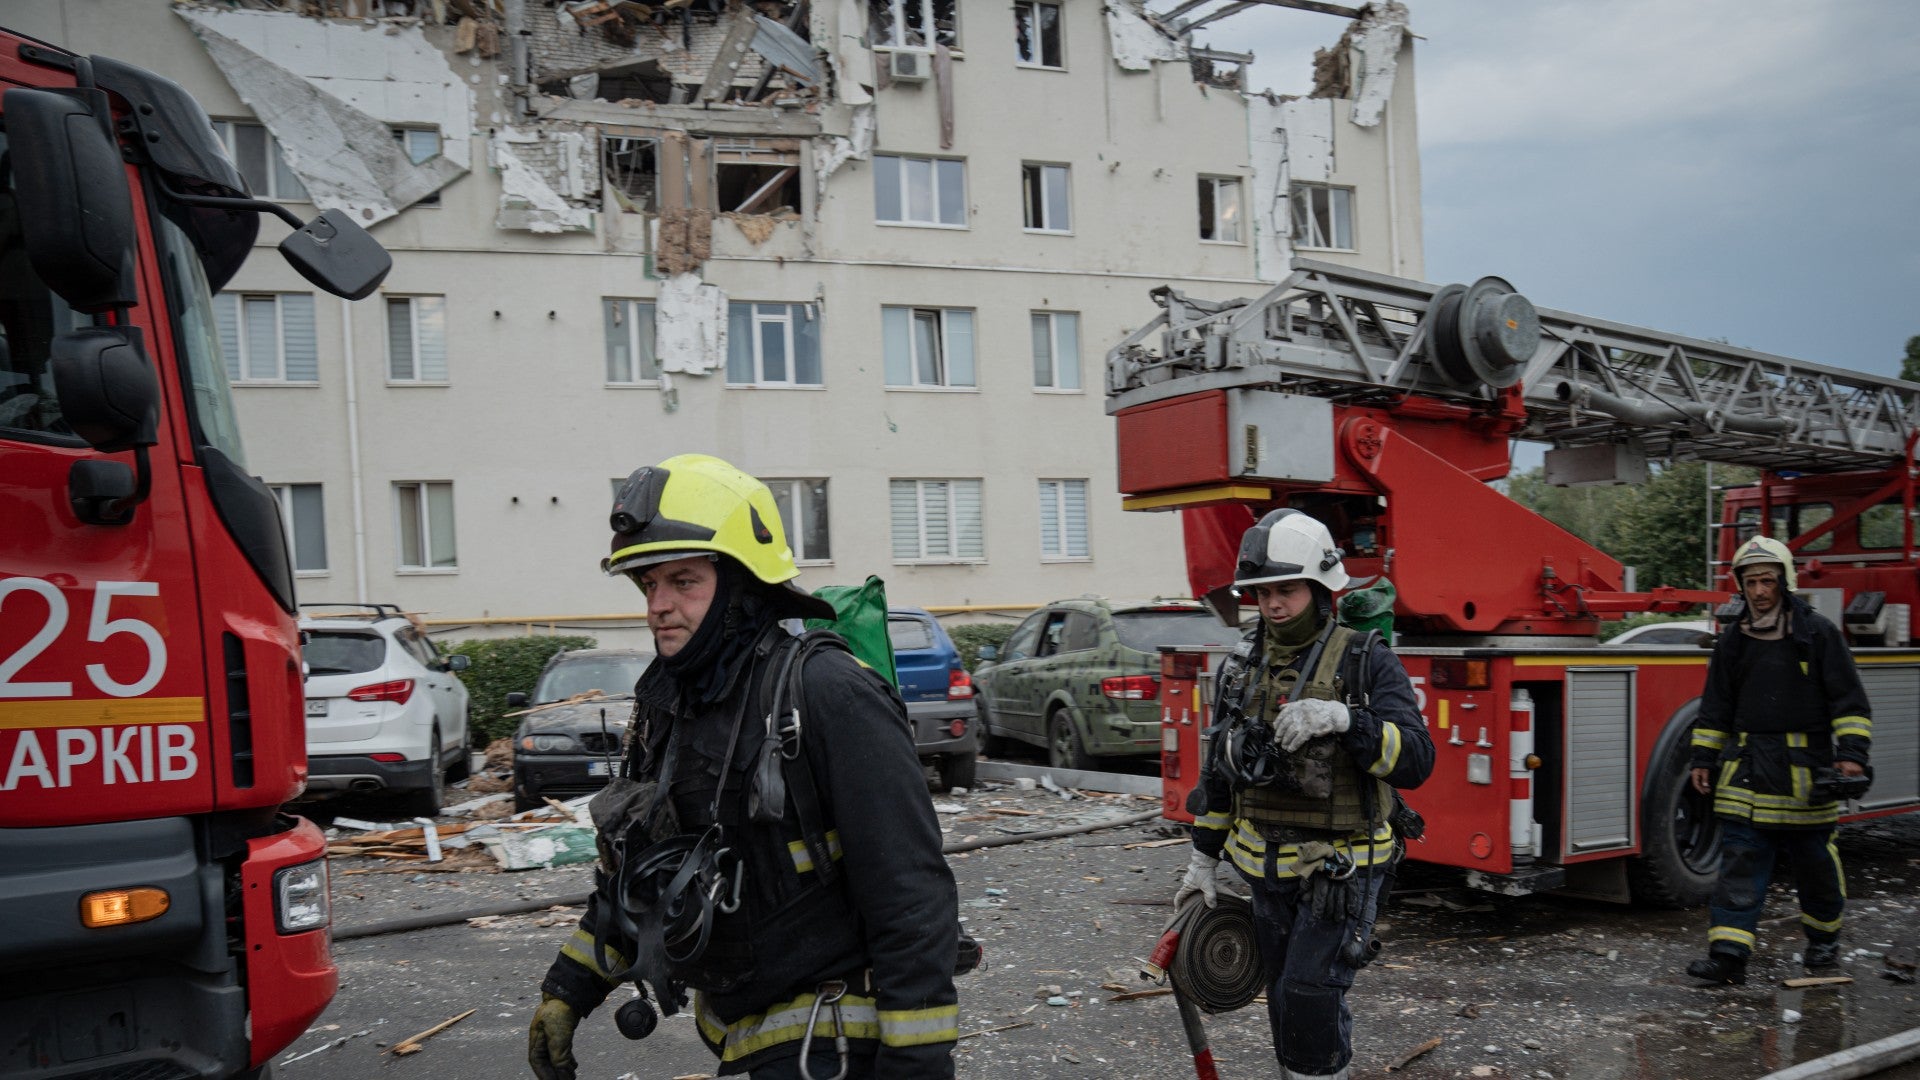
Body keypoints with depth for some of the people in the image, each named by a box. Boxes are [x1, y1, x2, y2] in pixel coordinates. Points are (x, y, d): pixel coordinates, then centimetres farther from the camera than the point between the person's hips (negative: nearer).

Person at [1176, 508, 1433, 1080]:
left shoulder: (1367, 662, -10)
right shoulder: (1242, 666, 4)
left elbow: (1414, 762, -20)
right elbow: (1221, 773, 12)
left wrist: (1343, 719, -35)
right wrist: (1202, 862, 12)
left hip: (1342, 868, -5)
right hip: (1269, 870, 5)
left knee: (1311, 995, -11)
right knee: (1287, 1003, 13)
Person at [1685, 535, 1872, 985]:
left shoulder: (1818, 633, -1)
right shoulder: (1733, 642, 10)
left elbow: (1848, 699, -3)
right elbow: (1716, 708, 14)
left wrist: (1851, 752, -12)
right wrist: (1703, 758, 10)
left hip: (1805, 771, -3)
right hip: (1747, 767, 3)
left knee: (1815, 860, 10)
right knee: (1739, 861, -3)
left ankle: (1823, 937, 35)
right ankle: (1728, 955, -5)